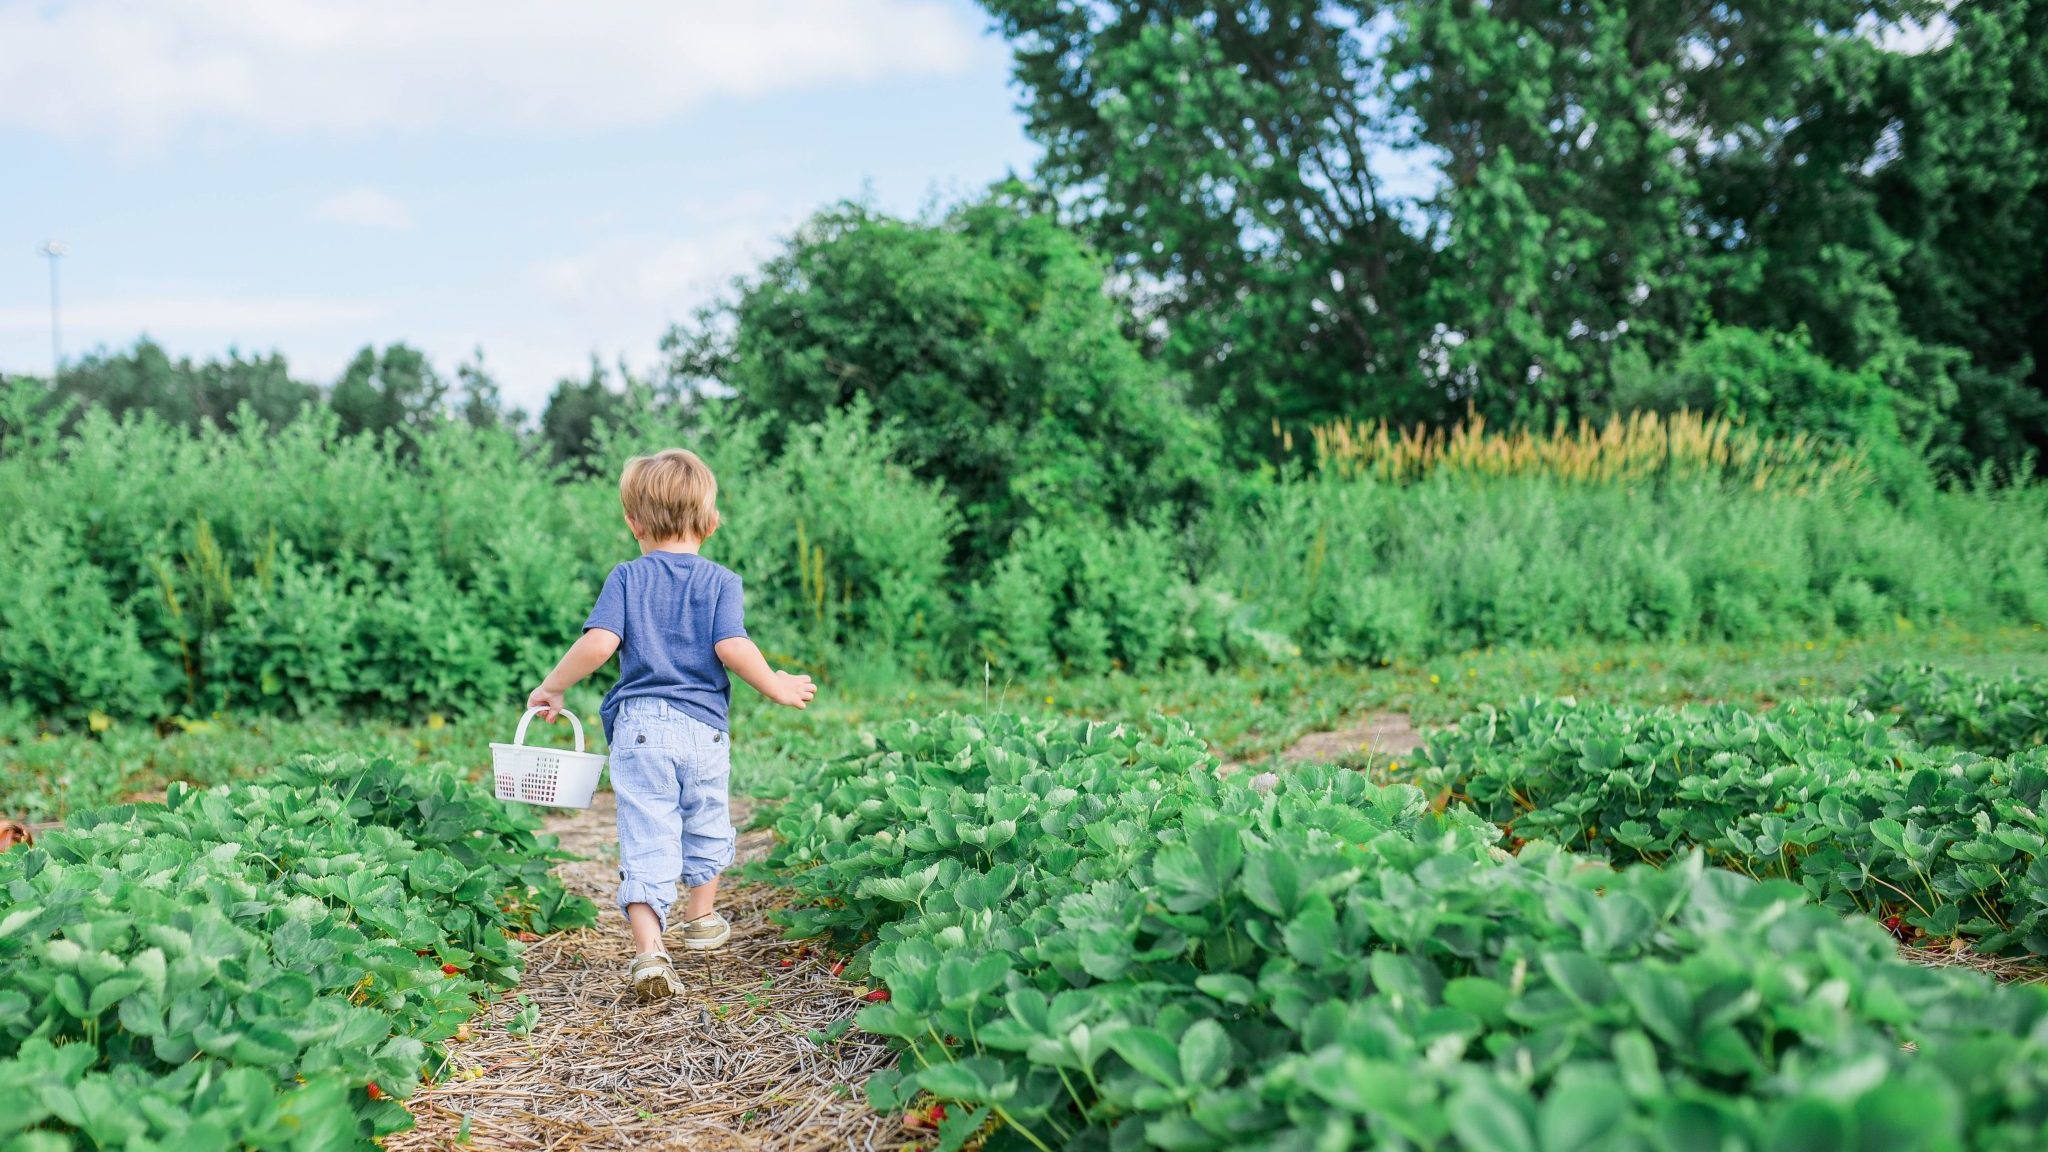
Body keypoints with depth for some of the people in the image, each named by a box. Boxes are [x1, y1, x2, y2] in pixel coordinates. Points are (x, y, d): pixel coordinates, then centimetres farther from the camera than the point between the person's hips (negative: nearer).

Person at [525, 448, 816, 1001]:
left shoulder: (627, 577, 3)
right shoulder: (721, 581, 2)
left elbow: (599, 643, -9)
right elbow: (731, 648, -12)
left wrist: (552, 687, 4)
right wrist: (777, 687, 2)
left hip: (638, 725, -1)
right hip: (703, 726, 1)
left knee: (645, 841, -3)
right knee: (707, 827, 23)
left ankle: (649, 950, -18)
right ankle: (701, 921, 40)